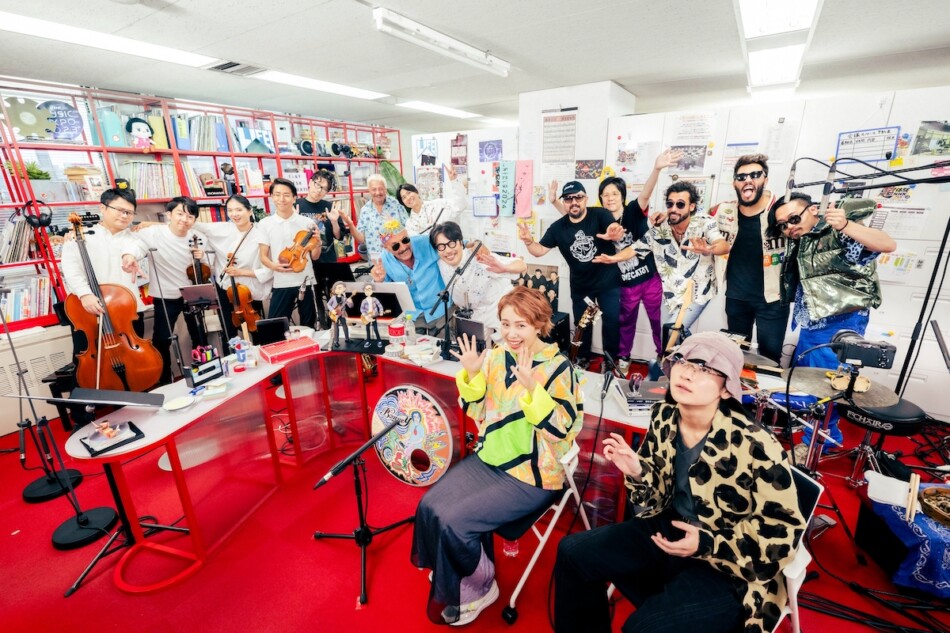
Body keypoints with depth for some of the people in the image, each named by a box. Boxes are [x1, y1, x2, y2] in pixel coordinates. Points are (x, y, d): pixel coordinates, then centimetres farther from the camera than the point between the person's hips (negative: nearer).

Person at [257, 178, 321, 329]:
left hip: (306, 282, 1)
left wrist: (317, 242, -15)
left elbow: (314, 256, 4)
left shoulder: (307, 222, 1)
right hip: (281, 284, -1)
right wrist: (274, 266, -20)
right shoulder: (264, 224, 0)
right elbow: (263, 256, 1)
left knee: (309, 325, 12)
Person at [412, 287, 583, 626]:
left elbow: (560, 430, -21)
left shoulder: (558, 367, -17)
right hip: (488, 459, 6)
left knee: (454, 520, -15)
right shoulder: (496, 356, -1)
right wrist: (471, 375, -13)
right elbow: (476, 411, 5)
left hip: (531, 475, -6)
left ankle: (478, 588, 16)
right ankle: (448, 574, 26)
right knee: (430, 506, -3)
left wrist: (531, 388, -34)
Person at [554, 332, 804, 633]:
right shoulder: (664, 415, -8)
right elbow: (660, 491, 5)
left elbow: (785, 529, -13)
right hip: (669, 527, 6)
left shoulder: (755, 446, -25)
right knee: (573, 552, 3)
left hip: (727, 569, -5)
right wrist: (636, 472, -18)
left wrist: (708, 546, -23)